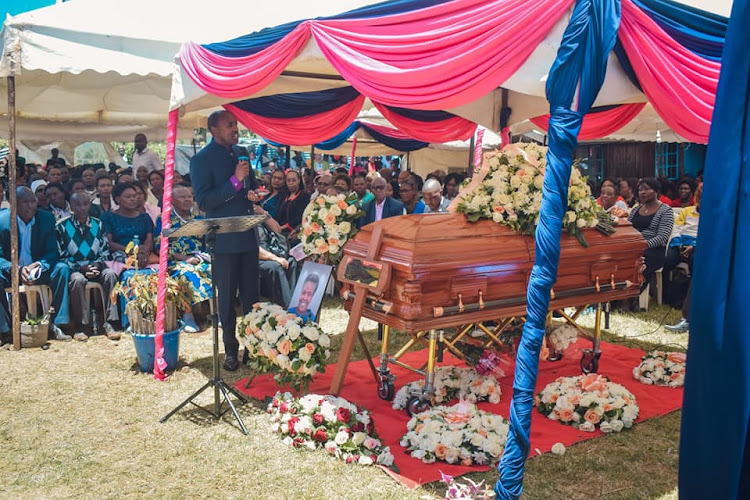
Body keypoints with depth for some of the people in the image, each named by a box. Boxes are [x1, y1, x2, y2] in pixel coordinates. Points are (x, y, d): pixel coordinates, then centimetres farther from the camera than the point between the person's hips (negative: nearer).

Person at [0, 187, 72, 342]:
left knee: (62, 269, -24)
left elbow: (52, 253, -3)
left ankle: (56, 324, -22)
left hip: (37, 271, 2)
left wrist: (37, 266, -24)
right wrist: (16, 270, -30)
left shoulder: (47, 218, -3)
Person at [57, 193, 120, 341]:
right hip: (74, 268, -2)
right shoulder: (62, 226, -1)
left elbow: (105, 251, 11)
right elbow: (61, 256, -3)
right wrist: (80, 268, -16)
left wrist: (98, 264, -10)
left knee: (110, 275, -29)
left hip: (96, 266, 3)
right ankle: (80, 326, -24)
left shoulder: (98, 224, 9)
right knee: (78, 279, -36)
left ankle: (108, 323, -27)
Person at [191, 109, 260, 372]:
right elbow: (203, 200, -16)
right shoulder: (202, 159, -9)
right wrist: (235, 181, -23)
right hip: (224, 239, -5)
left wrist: (253, 192, 0)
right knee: (227, 297, 6)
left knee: (251, 294, 11)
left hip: (248, 235, 6)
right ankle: (230, 350, 17)